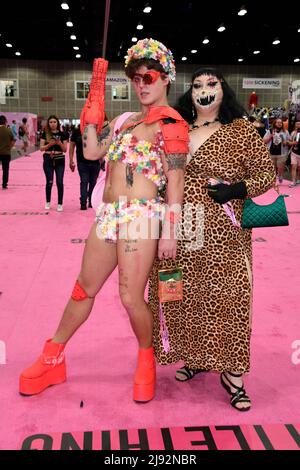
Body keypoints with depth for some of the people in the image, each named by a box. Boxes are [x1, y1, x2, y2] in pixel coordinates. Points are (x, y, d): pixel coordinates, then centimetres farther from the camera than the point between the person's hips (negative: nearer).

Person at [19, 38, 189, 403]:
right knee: (83, 288, 14)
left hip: (142, 216, -7)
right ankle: (51, 360, 29)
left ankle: (146, 361, 25)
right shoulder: (124, 120, 20)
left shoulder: (170, 123, -2)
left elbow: (175, 181, -7)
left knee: (131, 297, -4)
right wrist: (93, 109, 12)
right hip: (108, 214, 7)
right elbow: (91, 152, 14)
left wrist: (169, 233, -13)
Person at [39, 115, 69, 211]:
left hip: (59, 160, 0)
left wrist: (60, 143, -15)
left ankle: (60, 204, 5)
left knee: (60, 182, -4)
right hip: (48, 160, 0)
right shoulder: (45, 134, 3)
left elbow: (65, 150, 3)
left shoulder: (62, 134, 3)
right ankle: (48, 202, 22)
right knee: (49, 182, 5)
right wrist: (50, 144, -15)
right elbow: (41, 148, 0)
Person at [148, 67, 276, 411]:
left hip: (223, 233, -3)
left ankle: (231, 372, 13)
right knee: (185, 295, 10)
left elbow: (266, 173, 1)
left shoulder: (240, 130, 2)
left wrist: (236, 189, -17)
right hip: (181, 230, 4)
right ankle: (195, 356, 30)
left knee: (226, 296, -2)